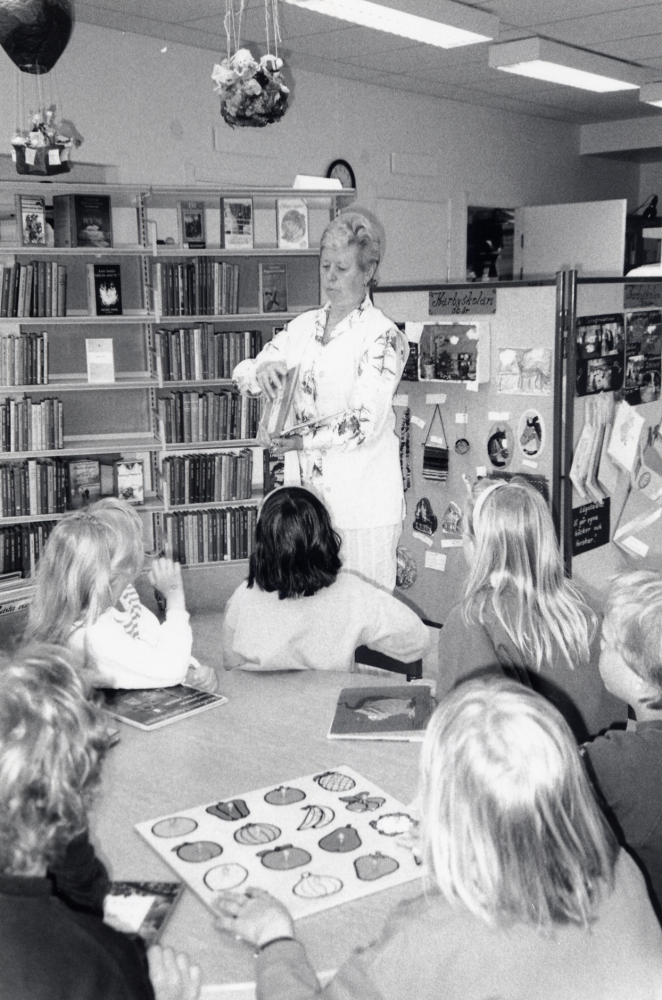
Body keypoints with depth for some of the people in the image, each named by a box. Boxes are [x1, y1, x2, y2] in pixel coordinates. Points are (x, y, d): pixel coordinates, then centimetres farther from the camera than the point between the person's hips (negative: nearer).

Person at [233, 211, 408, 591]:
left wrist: (305, 438, -27)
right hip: (305, 494, 6)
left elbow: (365, 421, -17)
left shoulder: (382, 336, -8)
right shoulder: (303, 325, 11)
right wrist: (262, 369, -11)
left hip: (363, 503, -5)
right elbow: (242, 375, 12)